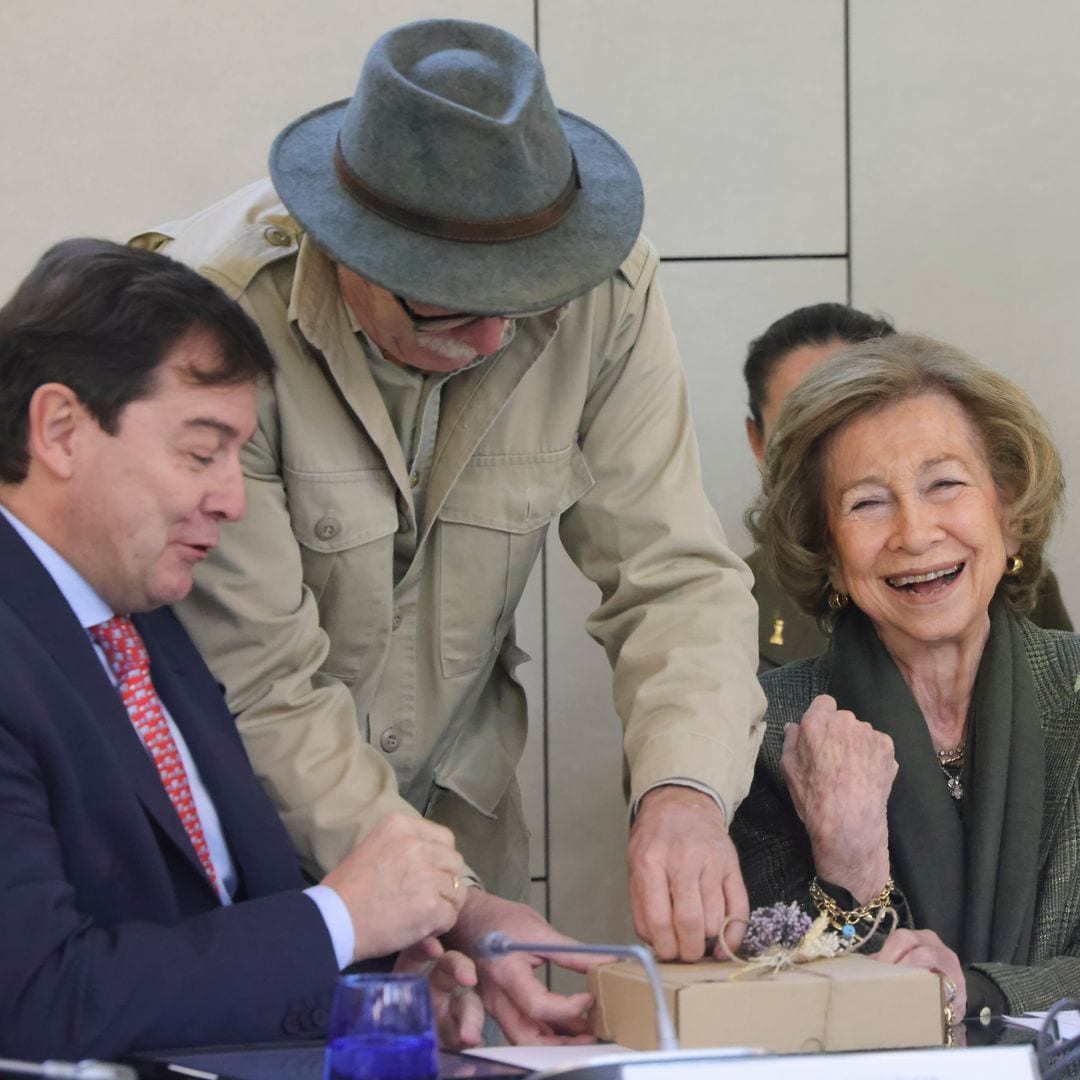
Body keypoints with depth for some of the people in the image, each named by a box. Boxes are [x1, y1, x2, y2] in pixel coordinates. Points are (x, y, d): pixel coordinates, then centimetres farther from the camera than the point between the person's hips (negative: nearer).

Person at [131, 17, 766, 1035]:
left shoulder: (603, 293, -15)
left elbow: (673, 575, -13)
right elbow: (258, 684, -25)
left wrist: (683, 790, -32)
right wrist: (450, 906, -32)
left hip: (450, 795, 4)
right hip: (221, 827, -3)